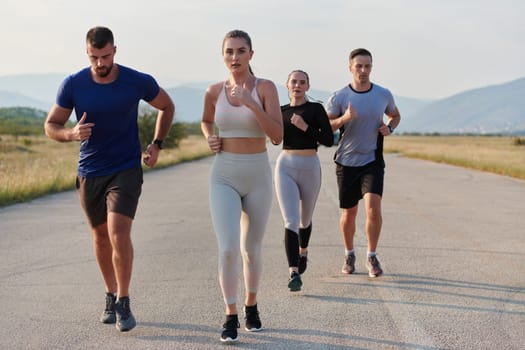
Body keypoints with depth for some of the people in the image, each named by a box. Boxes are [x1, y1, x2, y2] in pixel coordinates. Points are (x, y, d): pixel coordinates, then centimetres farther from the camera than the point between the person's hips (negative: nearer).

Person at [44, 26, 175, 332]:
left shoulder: (138, 82, -12)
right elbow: (51, 126, -1)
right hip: (90, 173, 3)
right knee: (101, 235, 14)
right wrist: (72, 133, -24)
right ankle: (111, 296, 33)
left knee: (119, 233, -18)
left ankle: (124, 302, -3)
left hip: (126, 171, -3)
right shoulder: (73, 85, -10)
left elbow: (167, 106, 8)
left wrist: (157, 145, 0)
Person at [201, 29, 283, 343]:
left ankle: (251, 306, 36)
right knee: (228, 249, -15)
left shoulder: (266, 87, -7)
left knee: (252, 250, 11)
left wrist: (252, 104, -26)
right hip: (224, 178, 1)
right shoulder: (214, 91, 1)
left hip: (258, 176, 0)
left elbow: (278, 136, -16)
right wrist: (210, 139, 0)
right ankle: (231, 317, 1)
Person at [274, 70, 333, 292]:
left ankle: (303, 251, 50)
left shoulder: (316, 109, -2)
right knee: (291, 221, -14)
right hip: (285, 167, 1)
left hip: (310, 167, -1)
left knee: (305, 219, 19)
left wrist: (306, 127, -18)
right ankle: (293, 273, -21)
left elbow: (329, 140, -8)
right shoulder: (281, 111, 8)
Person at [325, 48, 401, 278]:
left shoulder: (384, 95, 1)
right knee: (349, 213, 9)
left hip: (372, 161, 0)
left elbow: (395, 115, 21)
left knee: (373, 207, -17)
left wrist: (389, 128, -1)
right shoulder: (338, 97, -6)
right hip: (346, 162, 0)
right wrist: (345, 118, -29)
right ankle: (349, 255, 31)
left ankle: (372, 257, -1)